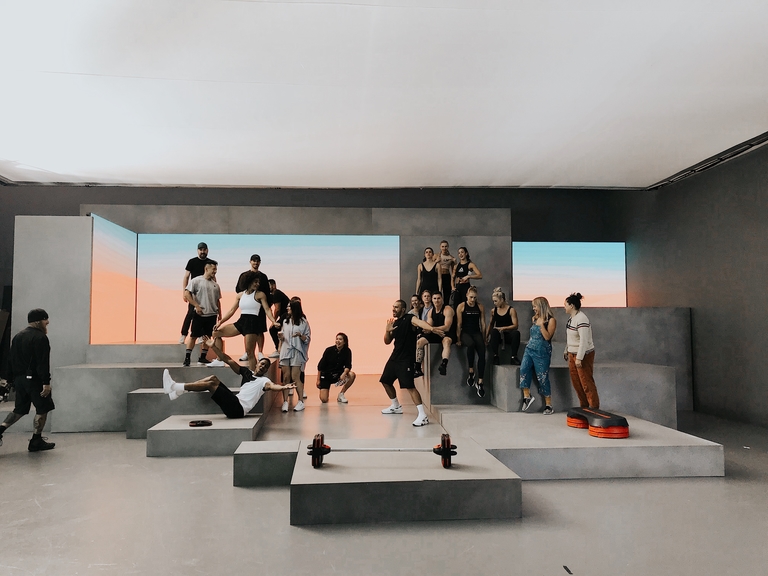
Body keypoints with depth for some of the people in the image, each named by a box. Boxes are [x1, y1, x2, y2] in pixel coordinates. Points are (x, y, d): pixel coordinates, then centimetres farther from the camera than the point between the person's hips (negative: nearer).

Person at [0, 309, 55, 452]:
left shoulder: (18, 336, 13)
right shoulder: (40, 338, -14)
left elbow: (12, 360, 15)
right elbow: (43, 363, -20)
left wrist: (12, 379, 19)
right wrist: (46, 382, -20)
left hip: (19, 379, 8)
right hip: (34, 379, -8)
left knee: (19, 409, 18)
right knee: (42, 408, 2)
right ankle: (36, 441, 5)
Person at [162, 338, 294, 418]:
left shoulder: (263, 380, -2)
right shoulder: (247, 372, 17)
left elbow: (272, 386, -26)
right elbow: (229, 361, 14)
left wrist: (284, 387, -50)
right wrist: (214, 347, 8)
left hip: (238, 409, -6)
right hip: (235, 402, 6)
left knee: (211, 384, -12)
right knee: (213, 378, 1)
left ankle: (178, 387, -7)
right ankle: (178, 388, -2)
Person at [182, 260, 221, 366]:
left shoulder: (215, 285, 14)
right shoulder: (196, 281, -3)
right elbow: (186, 294, -9)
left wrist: (220, 314, 14)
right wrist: (196, 306, -14)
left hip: (212, 315, 5)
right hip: (199, 314, -5)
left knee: (207, 337, 8)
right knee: (193, 336, -4)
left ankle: (202, 358, 17)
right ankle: (187, 358, 2)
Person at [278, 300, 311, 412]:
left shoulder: (303, 322, 0)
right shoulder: (285, 321, 14)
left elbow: (307, 339, -1)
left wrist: (300, 335, -20)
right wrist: (281, 337, -3)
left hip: (297, 352, -4)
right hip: (285, 351, 4)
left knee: (295, 377, -5)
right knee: (286, 377, 0)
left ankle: (301, 401, 6)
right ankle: (285, 402, 3)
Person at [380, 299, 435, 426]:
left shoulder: (409, 318, -12)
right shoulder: (394, 323, 12)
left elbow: (420, 322, -33)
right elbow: (387, 342, 14)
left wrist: (431, 328, -54)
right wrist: (387, 330, -6)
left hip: (406, 359, -9)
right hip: (395, 357, 9)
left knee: (409, 386, -19)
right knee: (385, 381, 19)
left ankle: (423, 415, -18)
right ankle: (396, 406, 38)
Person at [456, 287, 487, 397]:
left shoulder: (480, 307, 9)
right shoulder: (461, 306, 1)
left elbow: (483, 323, 12)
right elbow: (459, 324, -1)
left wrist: (484, 339, 11)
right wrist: (458, 339, -5)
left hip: (477, 332, 3)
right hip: (465, 332, -2)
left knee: (482, 352, -22)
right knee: (471, 344, -37)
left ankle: (479, 382, -19)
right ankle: (471, 372, -24)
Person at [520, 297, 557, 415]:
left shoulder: (551, 320, -6)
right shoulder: (535, 318, 13)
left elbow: (547, 337, -15)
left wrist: (541, 324, -20)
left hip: (542, 352, -6)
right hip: (529, 349, 6)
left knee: (542, 378, -2)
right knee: (524, 369, -17)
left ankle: (548, 405, 8)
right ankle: (527, 396, -12)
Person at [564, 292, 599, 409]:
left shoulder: (581, 319, -22)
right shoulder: (571, 318, 9)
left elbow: (584, 340, -26)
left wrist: (579, 358, -27)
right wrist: (567, 350, 22)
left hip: (584, 355, -10)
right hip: (573, 354, 10)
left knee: (586, 382, -5)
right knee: (575, 381, 13)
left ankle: (594, 407, 4)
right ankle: (583, 406, 24)